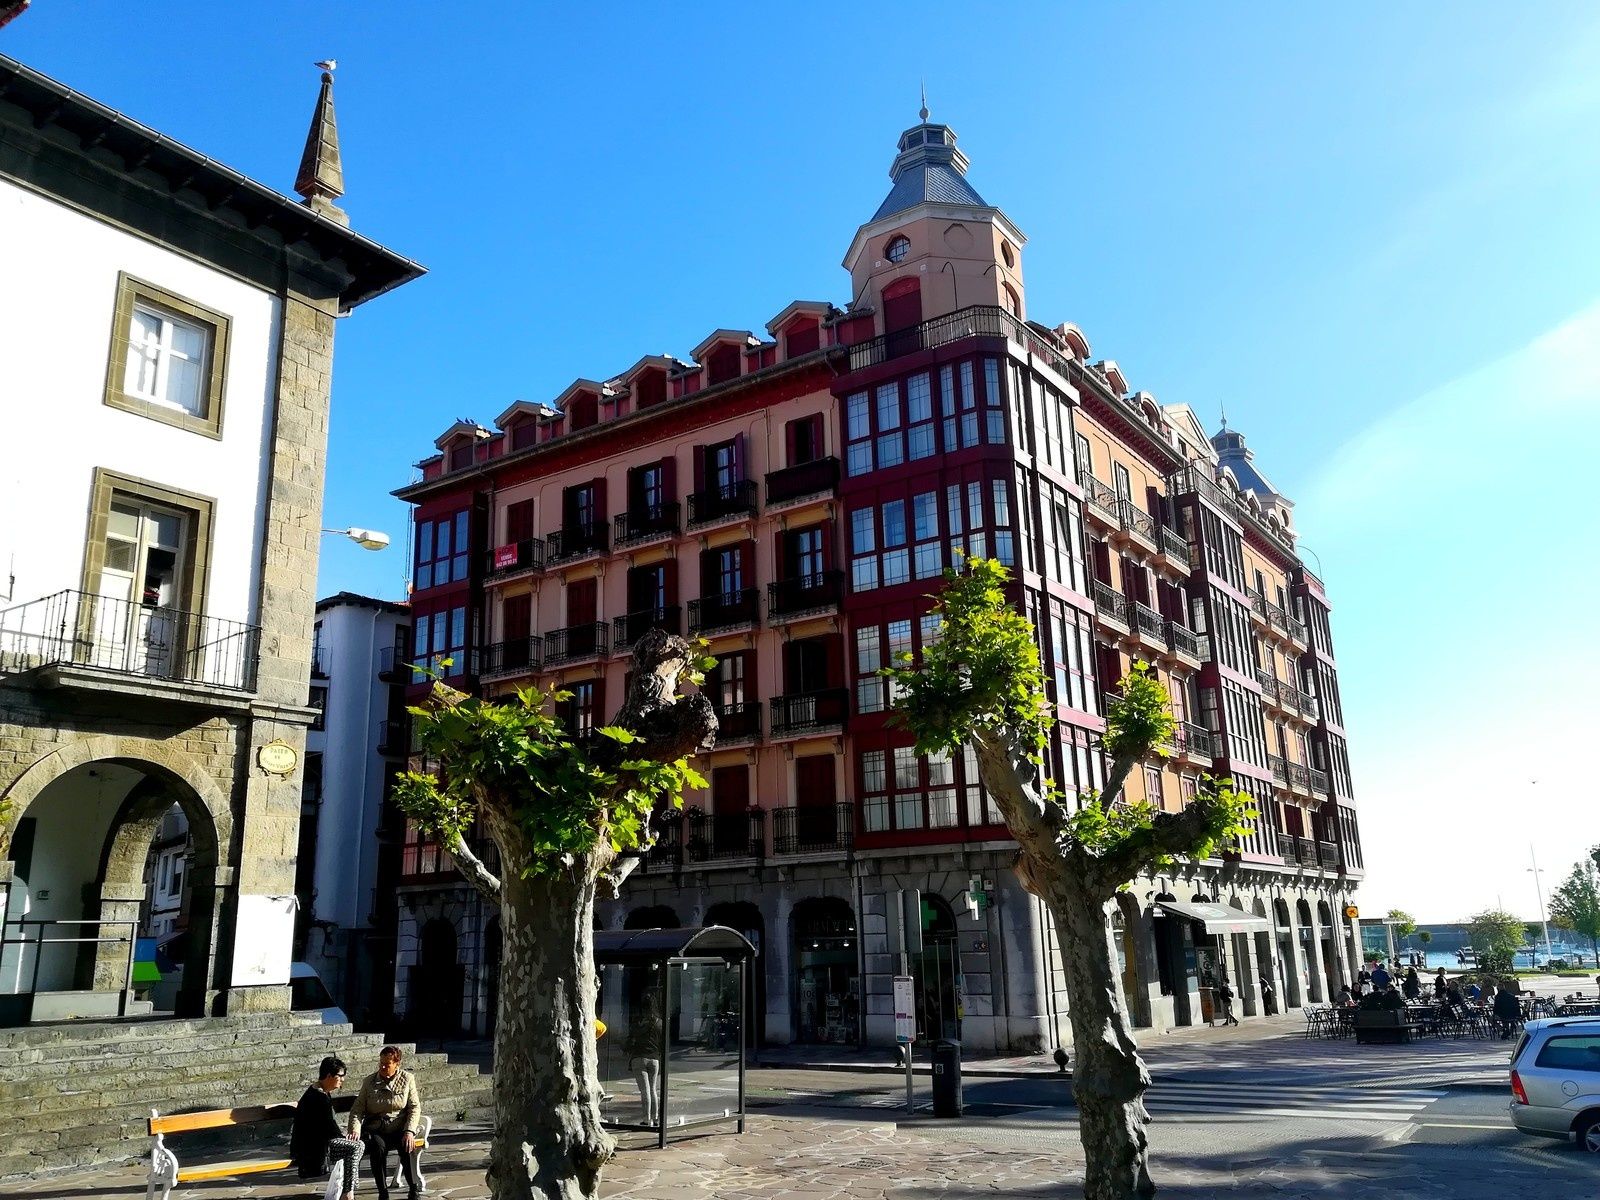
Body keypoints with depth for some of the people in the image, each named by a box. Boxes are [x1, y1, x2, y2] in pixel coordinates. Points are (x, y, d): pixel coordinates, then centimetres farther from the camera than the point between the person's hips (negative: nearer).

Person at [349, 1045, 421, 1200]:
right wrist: (354, 1129, -18)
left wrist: (409, 1131, -16)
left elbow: (415, 1107, 0)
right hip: (375, 1130, 1)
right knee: (378, 1146, -34)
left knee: (407, 1147, -32)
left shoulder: (407, 1079, 3)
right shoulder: (369, 1081, 6)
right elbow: (357, 1109, 2)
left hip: (400, 1129, 0)